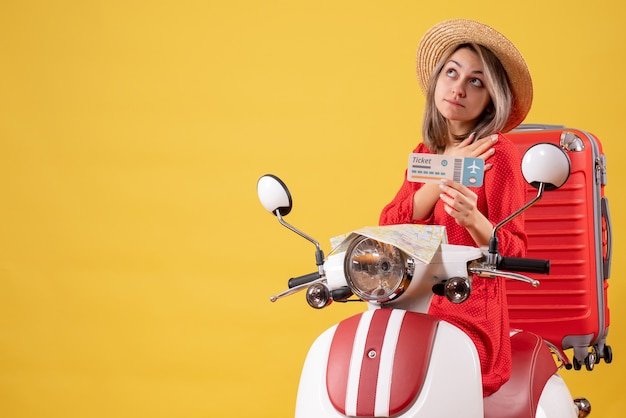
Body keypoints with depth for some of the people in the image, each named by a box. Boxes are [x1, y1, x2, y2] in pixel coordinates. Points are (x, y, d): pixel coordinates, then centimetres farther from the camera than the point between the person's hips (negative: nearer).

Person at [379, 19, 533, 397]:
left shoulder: (498, 153, -7)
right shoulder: (426, 153, 13)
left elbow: (514, 253, -8)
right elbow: (388, 227, -1)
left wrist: (472, 219, -27)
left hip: (471, 321, -6)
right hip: (417, 310, 6)